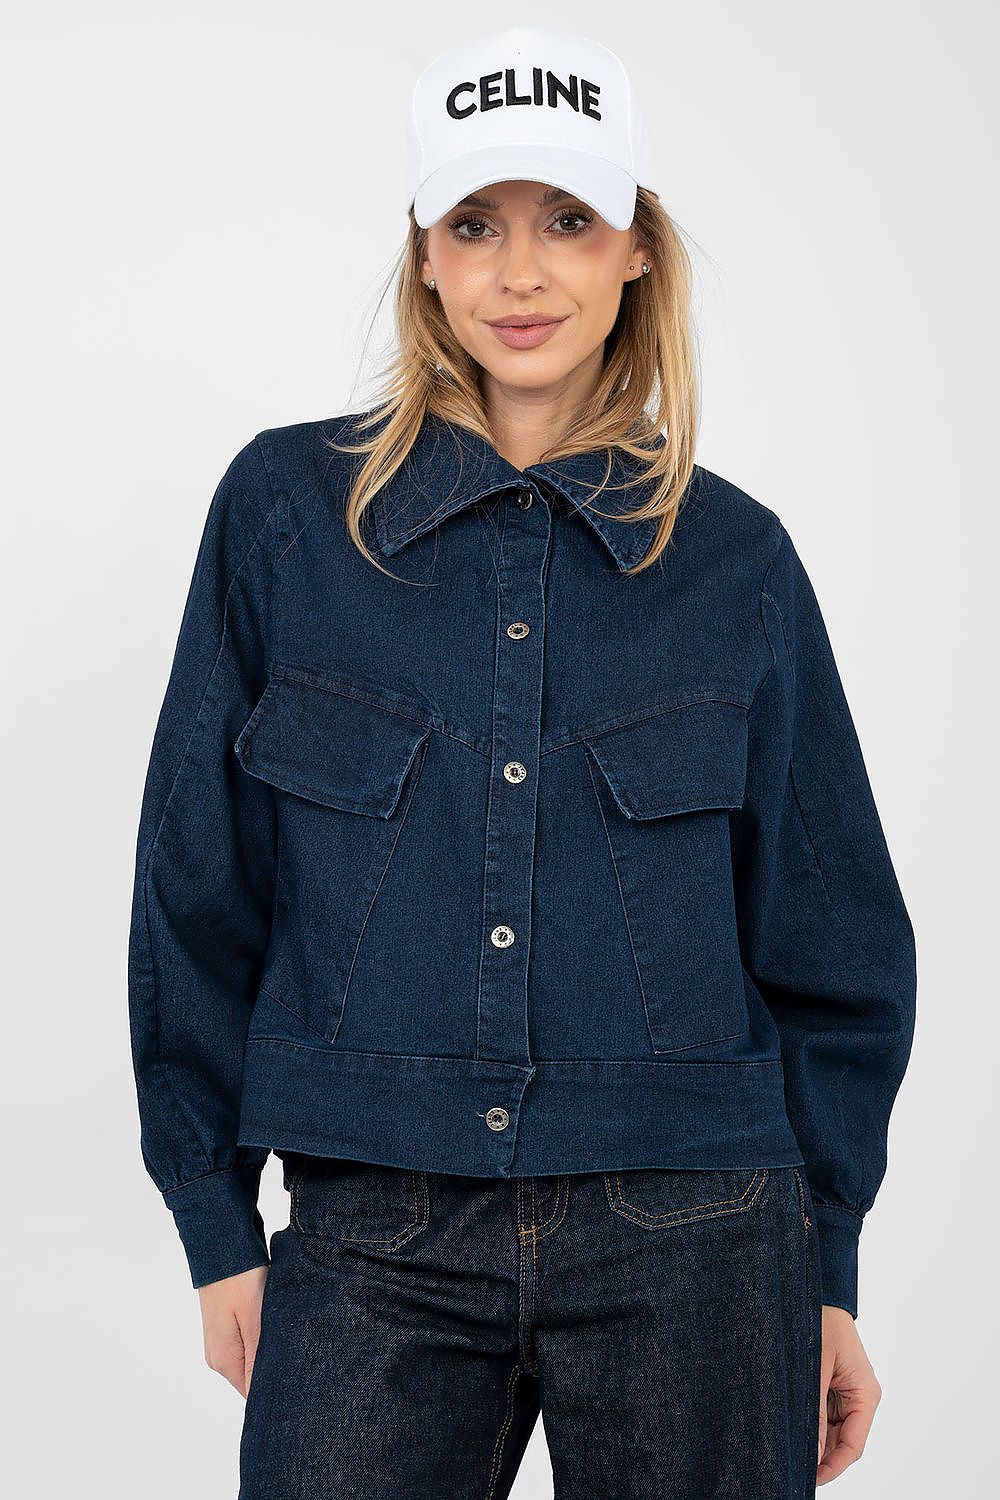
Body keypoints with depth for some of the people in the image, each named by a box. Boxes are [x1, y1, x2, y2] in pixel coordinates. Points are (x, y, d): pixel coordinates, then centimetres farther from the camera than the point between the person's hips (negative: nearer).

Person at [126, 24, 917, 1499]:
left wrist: (824, 1273, 8)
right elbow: (199, 896, 4)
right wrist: (219, 1226, 4)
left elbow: (829, 947, 7)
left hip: (690, 1248, 1)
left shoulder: (735, 557, 2)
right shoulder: (287, 506, 0)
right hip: (374, 1240, 0)